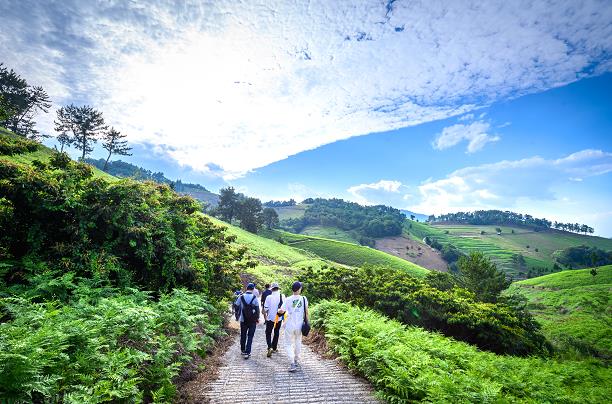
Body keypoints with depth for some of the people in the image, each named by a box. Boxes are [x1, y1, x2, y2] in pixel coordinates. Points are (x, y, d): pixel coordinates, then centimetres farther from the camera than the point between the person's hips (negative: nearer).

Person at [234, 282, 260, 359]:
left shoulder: (241, 297, -6)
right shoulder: (254, 297, -9)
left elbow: (236, 306, 0)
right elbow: (257, 308, -4)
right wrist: (257, 318, 7)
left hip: (243, 320, 2)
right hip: (252, 320, -2)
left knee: (243, 335, 18)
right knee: (250, 336, 4)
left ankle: (243, 350, 32)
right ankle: (247, 352, -2)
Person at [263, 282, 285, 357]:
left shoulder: (269, 297, -12)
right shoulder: (282, 297, -7)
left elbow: (265, 308, -8)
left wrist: (265, 317, 8)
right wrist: (283, 315, 15)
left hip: (270, 318, -2)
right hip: (279, 318, 2)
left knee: (268, 333, 9)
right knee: (276, 333, 18)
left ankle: (270, 347, -10)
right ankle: (274, 348, 26)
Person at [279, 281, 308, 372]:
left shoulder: (288, 299, -13)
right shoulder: (304, 299, -6)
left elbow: (281, 311, -15)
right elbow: (306, 311, 0)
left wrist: (278, 311, 8)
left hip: (290, 325, -2)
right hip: (299, 325, 3)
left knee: (289, 344, 6)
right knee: (298, 342, 21)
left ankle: (292, 364, -4)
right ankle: (296, 360, 33)